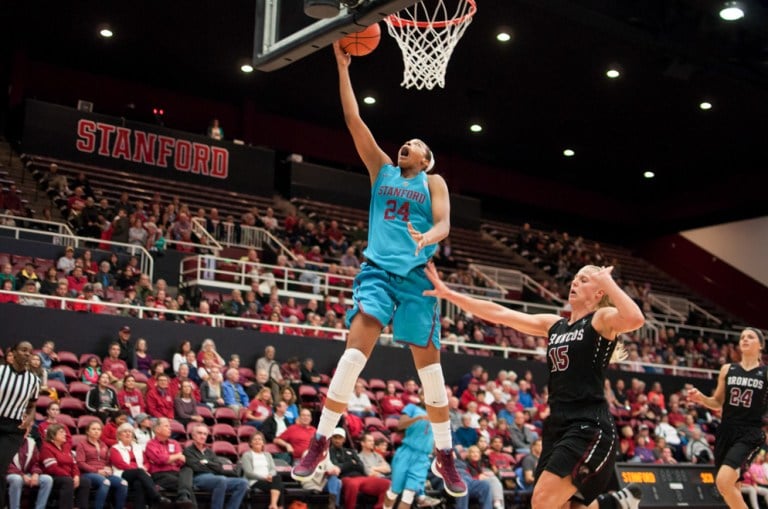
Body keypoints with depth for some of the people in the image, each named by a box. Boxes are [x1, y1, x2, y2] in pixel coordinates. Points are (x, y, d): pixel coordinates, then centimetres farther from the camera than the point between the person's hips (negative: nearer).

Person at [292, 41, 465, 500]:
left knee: (429, 362, 2)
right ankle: (321, 442, -14)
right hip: (378, 268, 1)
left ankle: (445, 454, 15)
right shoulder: (382, 169, 16)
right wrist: (343, 69, 6)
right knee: (356, 347, -16)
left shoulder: (434, 182, 10)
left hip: (417, 274, -1)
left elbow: (444, 224, -5)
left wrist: (426, 238, -28)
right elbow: (354, 121, 10)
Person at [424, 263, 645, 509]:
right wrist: (448, 293, 10)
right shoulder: (553, 325, 17)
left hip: (590, 427, -8)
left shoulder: (603, 318, -1)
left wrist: (608, 281, -15)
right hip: (557, 426, 8)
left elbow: (635, 319, -25)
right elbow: (499, 314, 14)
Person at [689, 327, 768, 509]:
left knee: (724, 481, -23)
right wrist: (700, 398, -2)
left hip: (750, 433, -5)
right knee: (731, 487, 11)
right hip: (726, 431, 5)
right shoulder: (727, 369, 9)